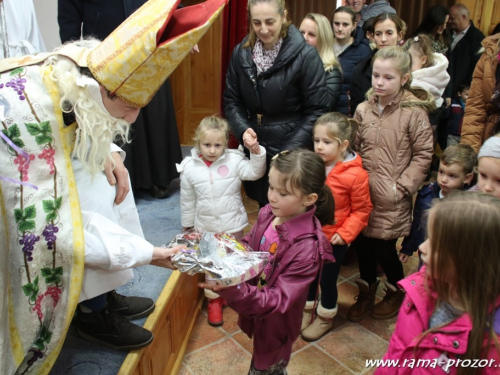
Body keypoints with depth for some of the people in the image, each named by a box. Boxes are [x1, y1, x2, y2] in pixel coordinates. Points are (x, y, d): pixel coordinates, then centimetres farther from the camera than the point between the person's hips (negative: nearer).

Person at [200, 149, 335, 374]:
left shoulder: (306, 248, -33)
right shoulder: (268, 214, -15)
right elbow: (248, 247, 3)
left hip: (275, 325, -5)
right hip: (255, 312, 6)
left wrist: (234, 291, -48)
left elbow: (279, 300, -33)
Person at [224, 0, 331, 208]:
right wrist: (243, 129, -11)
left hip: (293, 151, -4)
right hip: (256, 149, 4)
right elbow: (231, 101, 7)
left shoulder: (306, 56, -13)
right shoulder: (241, 53, 1)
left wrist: (290, 151, -18)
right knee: (265, 209, 17)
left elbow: (317, 111, -12)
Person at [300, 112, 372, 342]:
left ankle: (325, 318, 38)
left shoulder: (355, 175, -21)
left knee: (327, 279, 12)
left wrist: (345, 233, -18)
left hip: (333, 239, -4)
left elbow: (362, 210, -11)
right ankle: (307, 310, 45)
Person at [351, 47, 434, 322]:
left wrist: (401, 187, -10)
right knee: (362, 243, 12)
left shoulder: (414, 113, -8)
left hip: (391, 198, -4)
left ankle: (396, 292, 33)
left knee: (384, 247, 4)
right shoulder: (363, 110, 3)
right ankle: (366, 291, 37)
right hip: (363, 193, 4)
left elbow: (423, 155, -6)